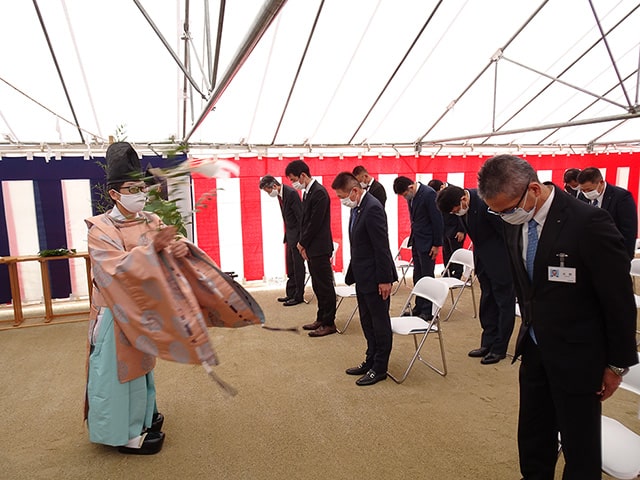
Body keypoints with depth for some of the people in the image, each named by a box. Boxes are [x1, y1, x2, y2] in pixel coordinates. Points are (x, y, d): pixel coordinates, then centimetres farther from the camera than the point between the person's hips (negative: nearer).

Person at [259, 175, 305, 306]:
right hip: (290, 235, 9)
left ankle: (298, 296, 11)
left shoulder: (291, 193, -19)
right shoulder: (280, 195, 8)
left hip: (297, 234, -9)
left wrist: (301, 239, -20)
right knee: (291, 267, 15)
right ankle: (290, 294, 26)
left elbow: (301, 216, -20)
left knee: (298, 266, 0)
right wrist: (286, 236, 12)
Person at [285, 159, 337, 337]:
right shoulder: (307, 192, 12)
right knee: (317, 286, 17)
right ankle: (321, 318, 28)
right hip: (311, 248, 9)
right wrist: (303, 244, 6)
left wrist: (303, 243, -8)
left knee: (325, 286, 1)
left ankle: (329, 323, 11)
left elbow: (315, 223, -19)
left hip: (319, 248, -9)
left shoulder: (319, 192, -16)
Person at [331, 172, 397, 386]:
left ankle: (379, 368, 18)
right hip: (362, 276, 10)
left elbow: (382, 246, -22)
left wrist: (385, 279, -20)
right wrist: (352, 274, 14)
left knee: (380, 322, 5)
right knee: (367, 322, 19)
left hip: (375, 277, -10)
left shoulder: (372, 208, -21)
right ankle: (371, 361, 33)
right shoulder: (357, 208, 8)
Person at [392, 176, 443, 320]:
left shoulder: (429, 194, -18)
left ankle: (428, 311, 13)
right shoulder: (411, 196, 6)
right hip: (416, 241, 8)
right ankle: (419, 308, 24)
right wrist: (413, 238, 12)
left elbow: (437, 220, -16)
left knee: (427, 277, 1)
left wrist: (437, 245, -14)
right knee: (417, 277, 13)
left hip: (427, 243, -8)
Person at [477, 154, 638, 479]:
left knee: (580, 448, 11)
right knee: (533, 439, 19)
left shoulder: (589, 223, -22)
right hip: (534, 350, 6)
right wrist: (530, 330, 14)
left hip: (576, 356, -5)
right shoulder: (514, 225, -2)